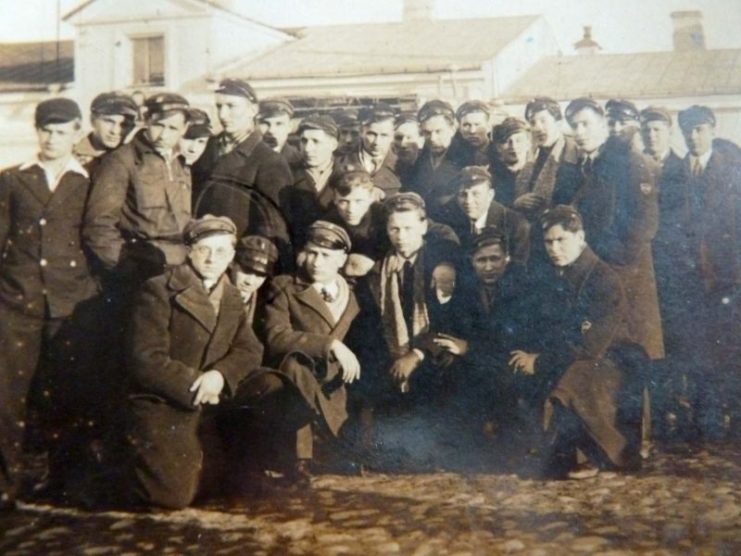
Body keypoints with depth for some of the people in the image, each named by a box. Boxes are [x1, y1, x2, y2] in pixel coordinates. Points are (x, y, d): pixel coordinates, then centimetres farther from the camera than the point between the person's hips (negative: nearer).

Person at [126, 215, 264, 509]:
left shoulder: (232, 298, 13)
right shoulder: (158, 291, -8)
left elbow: (250, 351, 2)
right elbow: (145, 359, -16)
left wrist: (220, 375, -18)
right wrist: (195, 386, -17)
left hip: (210, 407, 6)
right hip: (163, 406, -6)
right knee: (173, 494, -19)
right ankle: (137, 463, 10)